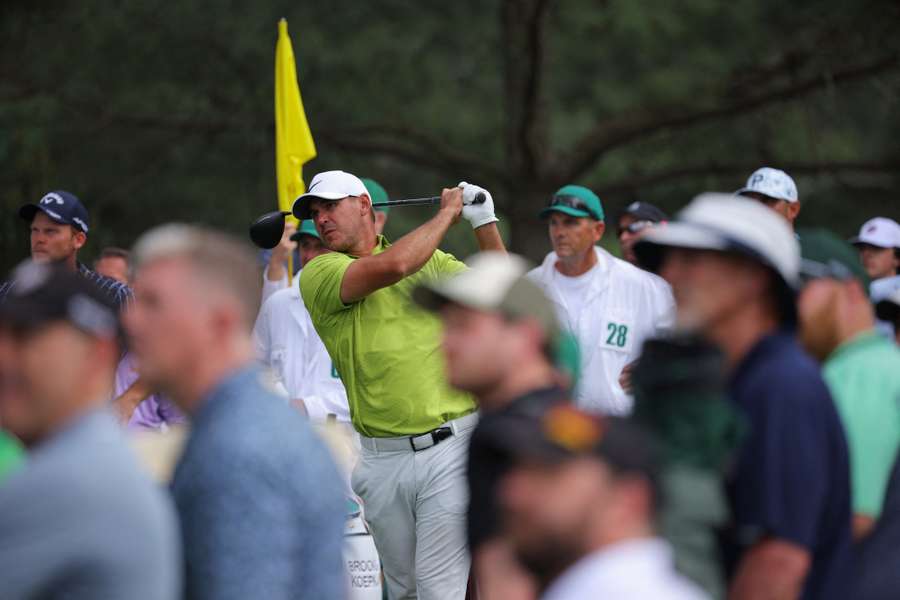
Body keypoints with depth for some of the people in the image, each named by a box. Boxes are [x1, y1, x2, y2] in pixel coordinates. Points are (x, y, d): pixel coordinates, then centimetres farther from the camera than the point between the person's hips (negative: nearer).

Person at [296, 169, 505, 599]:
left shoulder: (431, 261, 13)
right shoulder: (318, 275, -1)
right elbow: (392, 266, -18)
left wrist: (484, 223, 4)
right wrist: (448, 212, -5)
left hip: (450, 449, 0)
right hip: (383, 460, 0)